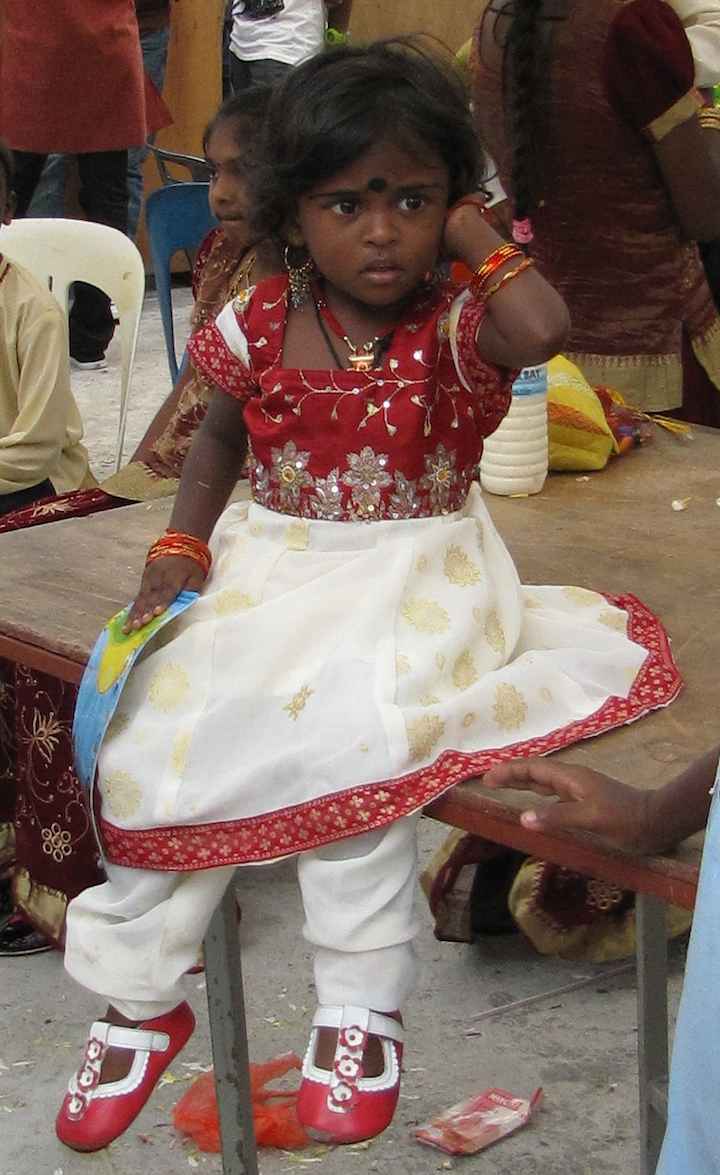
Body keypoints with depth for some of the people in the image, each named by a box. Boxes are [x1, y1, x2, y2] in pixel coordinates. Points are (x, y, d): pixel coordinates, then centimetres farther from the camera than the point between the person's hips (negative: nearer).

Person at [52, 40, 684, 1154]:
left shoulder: (456, 325, -9)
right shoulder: (258, 327, -1)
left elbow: (544, 329, -33)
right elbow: (219, 440, 17)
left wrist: (474, 239, -17)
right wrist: (180, 545, 4)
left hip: (413, 575, -3)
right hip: (271, 565, 4)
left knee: (351, 735, -30)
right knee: (158, 732, -12)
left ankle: (360, 1009, -8)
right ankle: (141, 1002, 9)